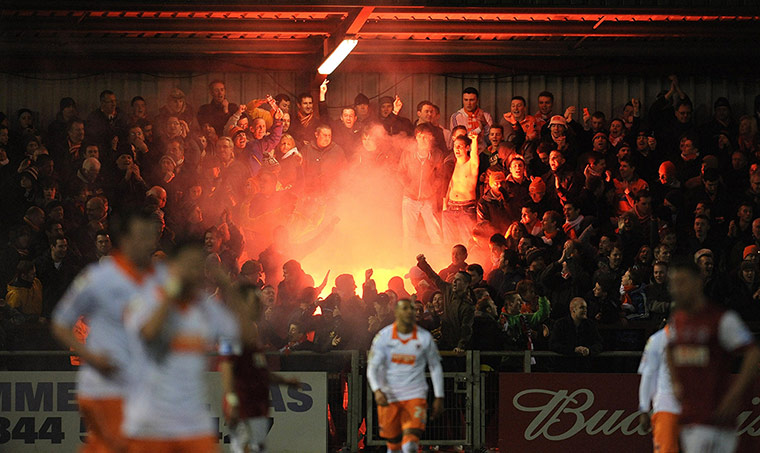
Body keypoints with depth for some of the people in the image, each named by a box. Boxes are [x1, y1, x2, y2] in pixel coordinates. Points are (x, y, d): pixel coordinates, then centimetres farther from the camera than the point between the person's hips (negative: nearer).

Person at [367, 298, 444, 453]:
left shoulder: (425, 337, -1)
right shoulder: (383, 336, -4)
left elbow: (436, 367, 10)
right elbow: (372, 367, -8)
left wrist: (439, 397, 7)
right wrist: (377, 391, -25)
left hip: (415, 395, -1)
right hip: (388, 396, 1)